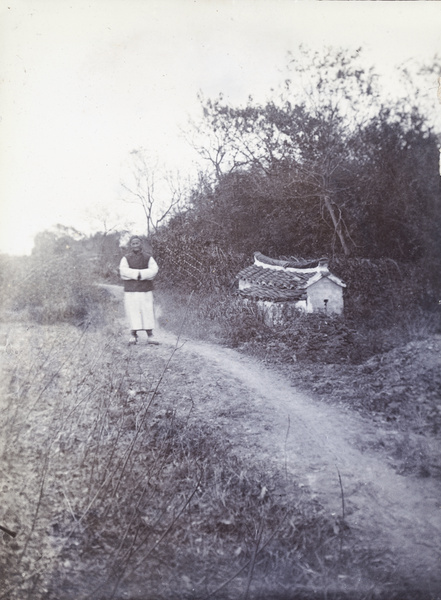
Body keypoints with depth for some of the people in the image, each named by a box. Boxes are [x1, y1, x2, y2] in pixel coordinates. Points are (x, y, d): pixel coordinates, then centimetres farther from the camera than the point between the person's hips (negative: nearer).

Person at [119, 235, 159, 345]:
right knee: (132, 312, -2)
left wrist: (137, 274, -18)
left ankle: (150, 336, 5)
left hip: (146, 290, 0)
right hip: (130, 291, 0)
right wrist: (142, 274, -18)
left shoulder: (148, 258, 7)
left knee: (148, 311, -2)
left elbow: (154, 270, -9)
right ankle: (133, 336, 7)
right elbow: (123, 271, -11)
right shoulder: (126, 258, 6)